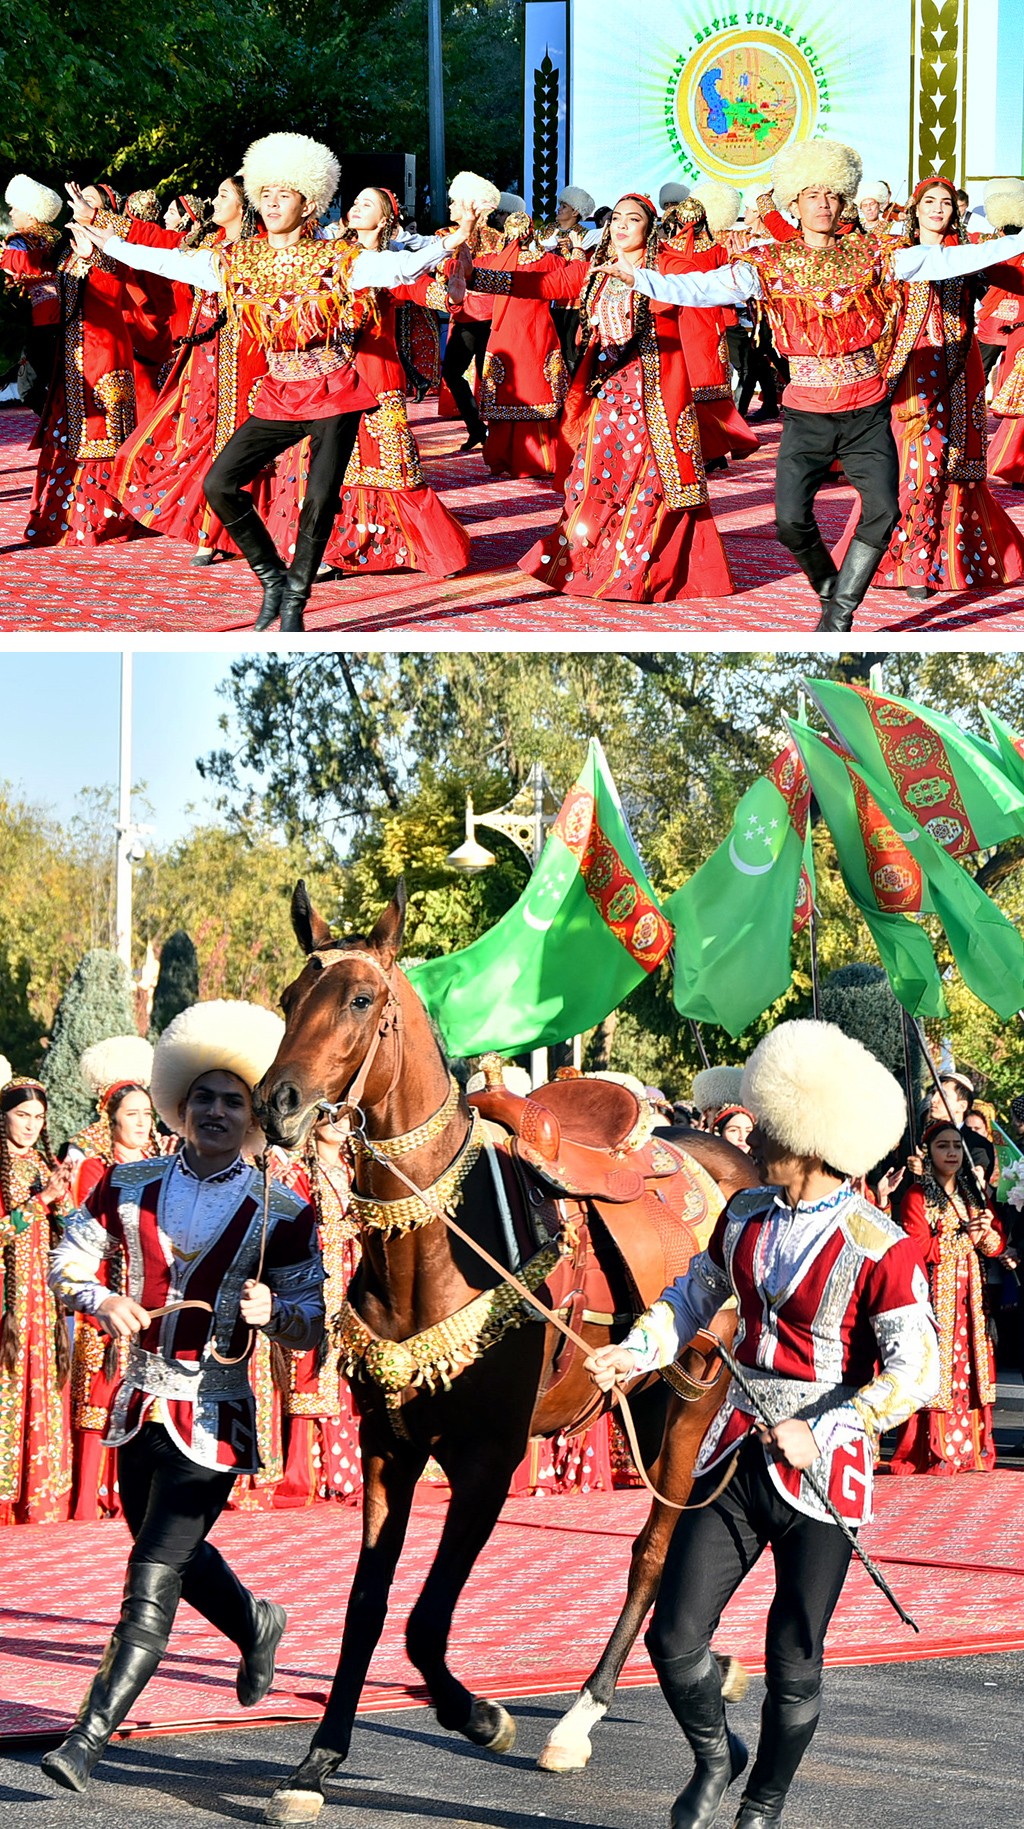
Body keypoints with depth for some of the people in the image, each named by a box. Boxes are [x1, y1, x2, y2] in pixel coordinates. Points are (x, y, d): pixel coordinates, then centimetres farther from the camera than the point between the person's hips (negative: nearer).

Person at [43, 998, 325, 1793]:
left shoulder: (283, 1214, -6)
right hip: (140, 1404, 5)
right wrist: (105, 1303, -14)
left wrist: (268, 1310, -24)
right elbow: (69, 1262, 7)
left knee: (152, 1583, -10)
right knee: (176, 1557, 23)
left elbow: (312, 1323, -2)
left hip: (213, 1414, -5)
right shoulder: (130, 1186, 2)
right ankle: (256, 1625, 53)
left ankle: (90, 1737, -9)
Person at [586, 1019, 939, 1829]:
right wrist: (636, 1353, -1)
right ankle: (714, 1756, 31)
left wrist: (822, 1434, -23)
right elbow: (694, 1296, 18)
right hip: (736, 1456, 5)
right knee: (675, 1639, 1)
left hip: (821, 1474, -5)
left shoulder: (880, 1248, -15)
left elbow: (916, 1370, -16)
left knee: (794, 1664, 7)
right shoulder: (747, 1214, 4)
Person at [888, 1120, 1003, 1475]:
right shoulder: (916, 1197, -3)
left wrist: (986, 1233, -11)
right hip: (933, 1295, -6)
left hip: (970, 1296, 6)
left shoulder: (974, 1195, 16)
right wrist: (965, 1236, -14)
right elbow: (919, 1247, -13)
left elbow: (998, 1245, 11)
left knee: (969, 1365, 2)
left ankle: (970, 1446, 5)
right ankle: (931, 1453, -8)